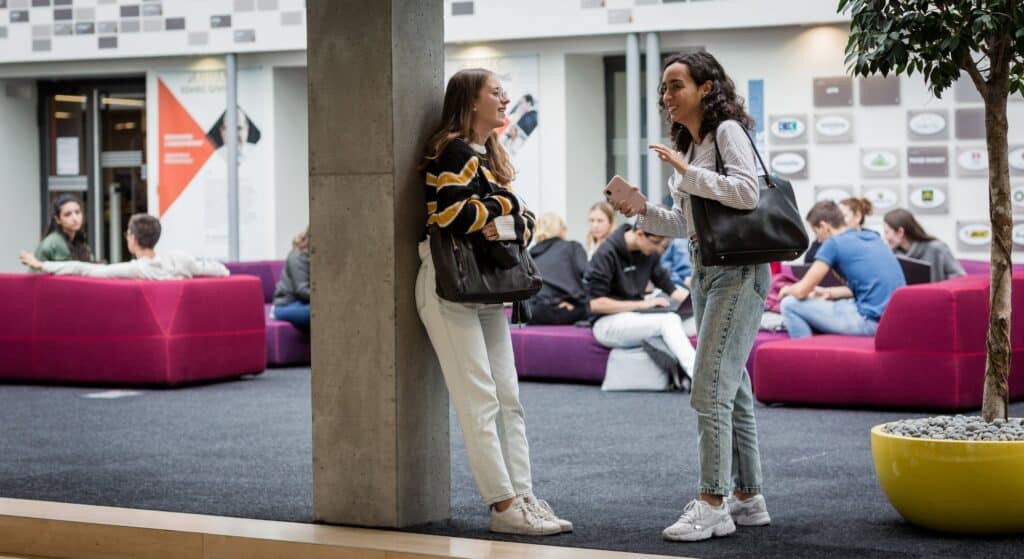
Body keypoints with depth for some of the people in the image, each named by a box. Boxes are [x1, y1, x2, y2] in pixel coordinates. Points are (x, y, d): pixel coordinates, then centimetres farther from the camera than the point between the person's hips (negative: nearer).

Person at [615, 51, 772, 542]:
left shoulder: (727, 131, -7)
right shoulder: (688, 144, 17)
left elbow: (747, 193, -21)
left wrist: (687, 172, -21)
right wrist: (644, 213, 2)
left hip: (737, 273, -9)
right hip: (704, 271, 9)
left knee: (709, 390, -14)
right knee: (732, 390, 12)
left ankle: (713, 503, -12)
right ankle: (748, 498, 18)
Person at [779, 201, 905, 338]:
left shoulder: (834, 243, -4)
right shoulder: (873, 237, 18)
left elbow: (802, 291, -3)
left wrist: (787, 290, 19)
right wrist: (829, 292, 29)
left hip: (871, 321, -8)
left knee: (790, 305, 0)